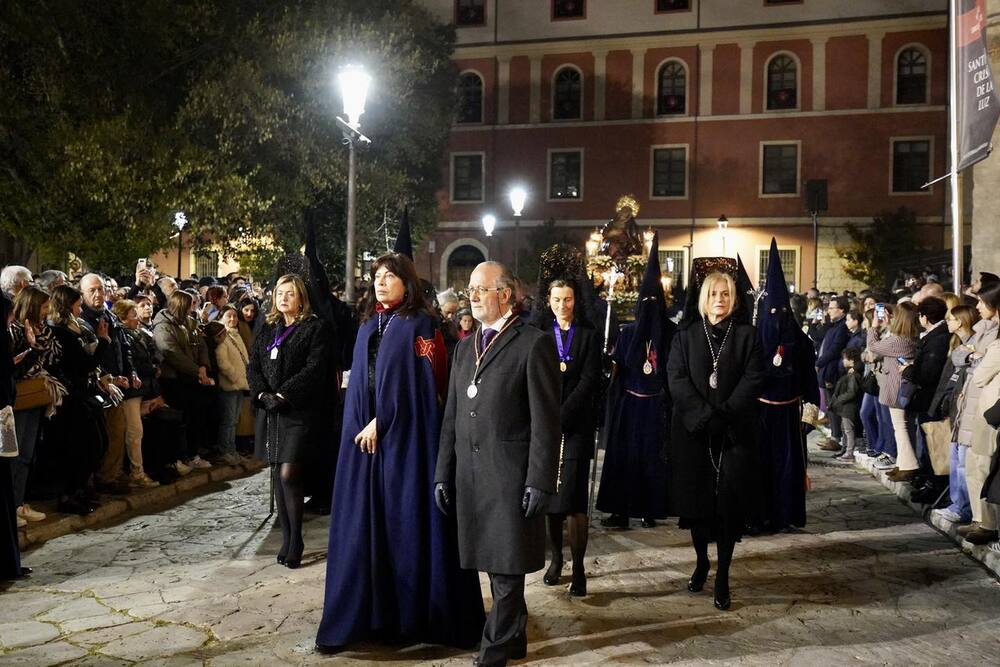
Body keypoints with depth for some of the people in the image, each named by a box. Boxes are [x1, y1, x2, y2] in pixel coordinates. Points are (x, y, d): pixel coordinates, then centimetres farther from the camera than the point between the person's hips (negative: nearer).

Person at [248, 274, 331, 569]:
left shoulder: (315, 328, -3)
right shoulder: (267, 329, 15)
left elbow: (315, 369, -13)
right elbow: (253, 366, 10)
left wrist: (283, 395, -16)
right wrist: (263, 394, -7)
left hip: (300, 411, -6)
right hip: (270, 412, 6)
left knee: (288, 475, -12)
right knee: (277, 475, 8)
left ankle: (296, 541, 1)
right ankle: (286, 538, 18)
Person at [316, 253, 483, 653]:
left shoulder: (420, 324, -5)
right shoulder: (369, 325, 15)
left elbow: (422, 382, -13)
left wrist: (382, 421, -15)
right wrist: (362, 424, 5)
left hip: (404, 436, -6)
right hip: (364, 433, 7)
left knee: (406, 522, -1)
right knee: (364, 523, 7)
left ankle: (414, 613, 10)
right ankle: (366, 612, 17)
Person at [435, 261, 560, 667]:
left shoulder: (534, 344, -7)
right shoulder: (465, 347, 15)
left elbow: (546, 420, -10)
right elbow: (452, 416, 14)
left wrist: (540, 481, -14)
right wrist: (444, 473, 11)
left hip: (511, 474, -6)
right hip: (470, 474, 6)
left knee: (507, 567, 3)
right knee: (492, 560, 14)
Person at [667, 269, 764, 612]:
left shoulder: (746, 335, 6)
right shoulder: (686, 335, 7)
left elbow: (752, 379, -2)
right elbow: (676, 378, -2)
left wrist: (725, 415, -14)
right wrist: (704, 415, -13)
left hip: (735, 432, -1)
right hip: (693, 430, 1)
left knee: (729, 502, -4)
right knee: (694, 497, 5)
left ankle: (723, 575, 5)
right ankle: (701, 561, 25)